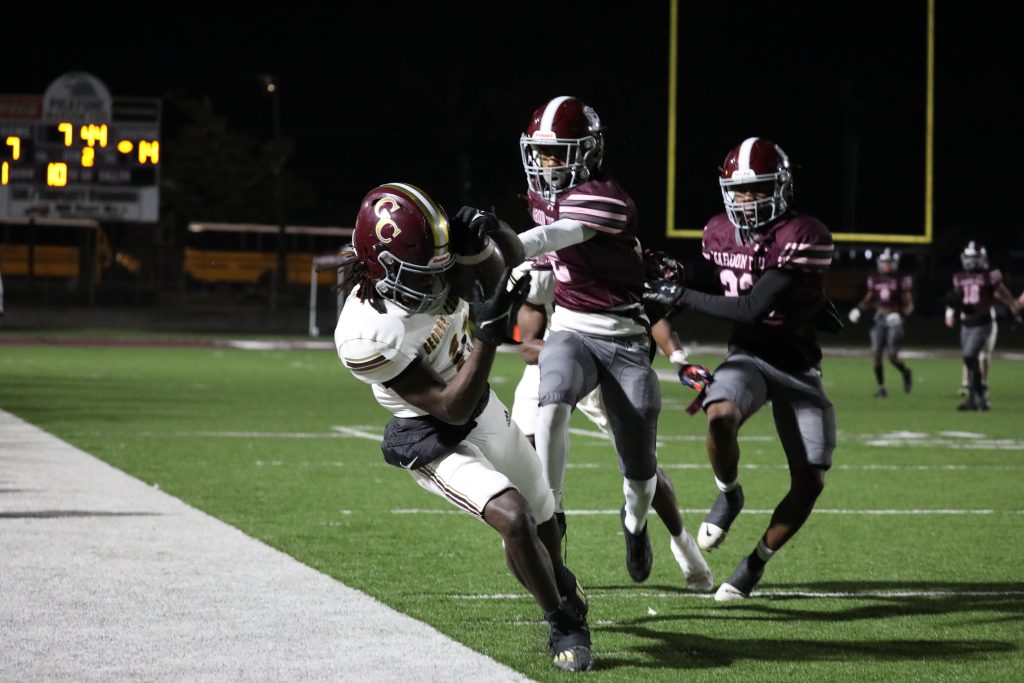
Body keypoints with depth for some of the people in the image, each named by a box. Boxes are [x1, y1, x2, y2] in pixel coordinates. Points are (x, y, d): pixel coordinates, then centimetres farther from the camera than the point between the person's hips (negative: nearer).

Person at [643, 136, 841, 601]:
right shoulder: (720, 234, -1)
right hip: (746, 357, 2)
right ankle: (728, 495, -1)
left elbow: (753, 310, -26)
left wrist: (681, 296, -24)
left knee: (810, 482, -7)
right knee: (721, 418, -33)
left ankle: (756, 563, 17)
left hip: (797, 367, -2)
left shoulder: (803, 236, -20)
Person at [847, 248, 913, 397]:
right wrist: (858, 309, 4)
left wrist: (900, 315, -21)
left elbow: (909, 305, -4)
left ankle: (906, 373, 25)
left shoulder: (902, 280, -7)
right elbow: (869, 298, 20)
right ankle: (881, 387, 8)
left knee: (892, 356, -7)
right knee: (877, 354, -3)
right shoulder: (874, 279, 6)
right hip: (879, 318, 4)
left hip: (894, 320, -4)